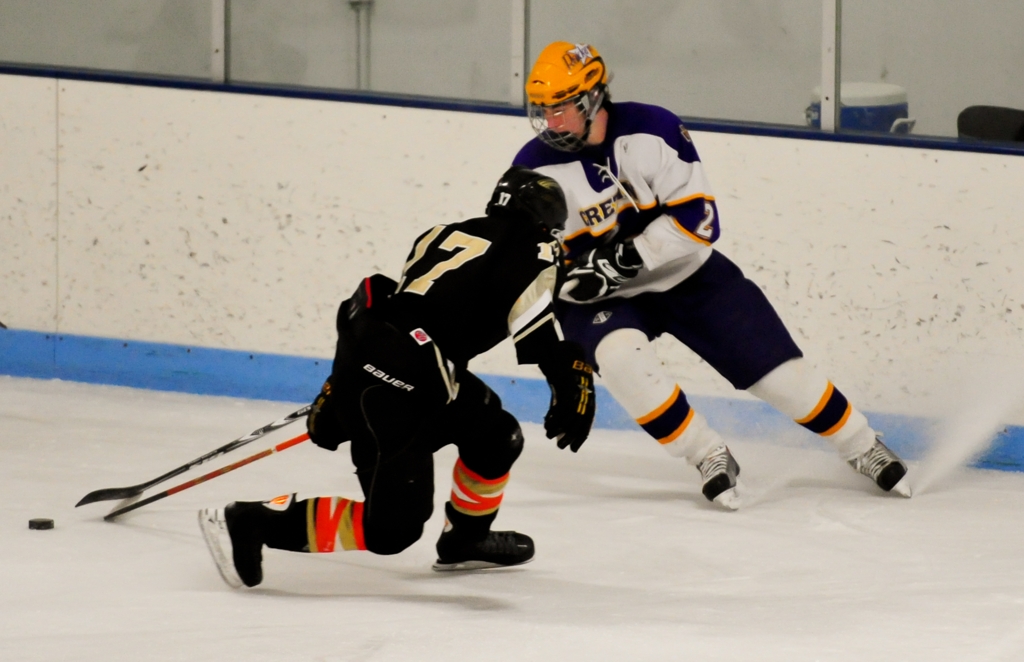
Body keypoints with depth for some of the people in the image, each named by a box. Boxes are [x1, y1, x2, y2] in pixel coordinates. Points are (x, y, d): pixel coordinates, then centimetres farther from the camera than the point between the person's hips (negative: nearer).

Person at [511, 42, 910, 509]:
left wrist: (625, 257, -30)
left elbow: (696, 218, -22)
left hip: (686, 274, -1)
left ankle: (863, 449, 18)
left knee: (773, 366, -3)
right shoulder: (535, 169, -12)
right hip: (604, 299, 1)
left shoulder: (651, 130, -19)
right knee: (620, 356, -32)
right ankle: (709, 459, -19)